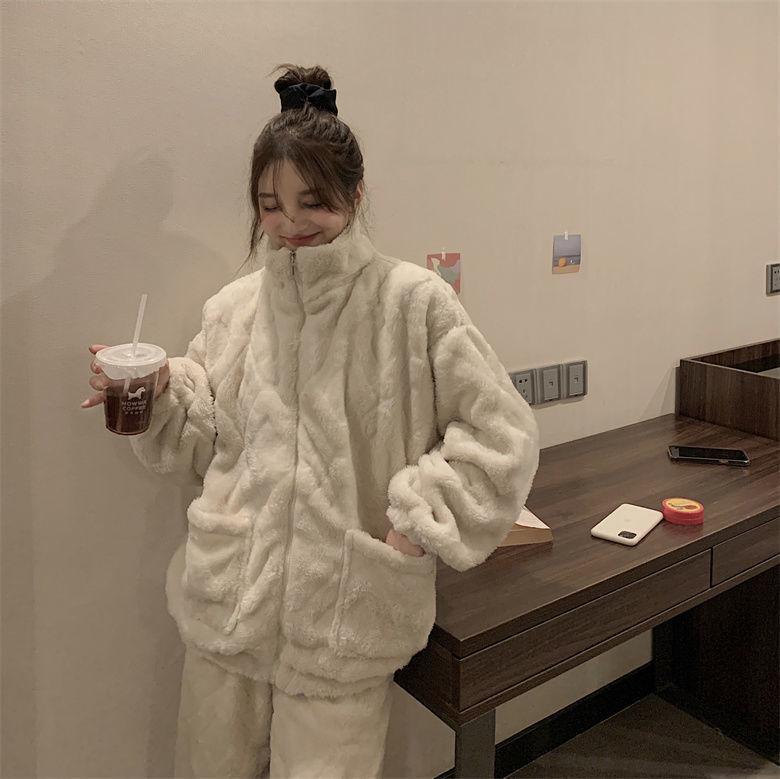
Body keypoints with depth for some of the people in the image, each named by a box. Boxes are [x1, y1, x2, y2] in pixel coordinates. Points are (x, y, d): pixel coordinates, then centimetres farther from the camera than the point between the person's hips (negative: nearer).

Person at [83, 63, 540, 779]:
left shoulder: (411, 302, -9)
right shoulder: (234, 307, 3)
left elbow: (503, 435, -8)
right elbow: (207, 441, 11)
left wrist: (420, 521, -14)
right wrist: (158, 396, -6)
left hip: (343, 624, -3)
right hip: (226, 608, 4)